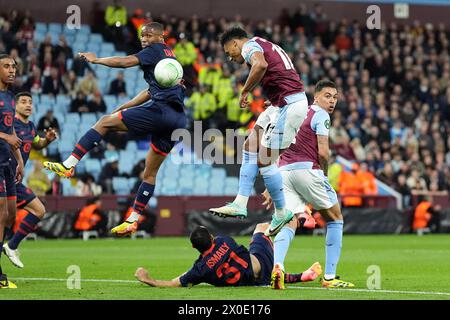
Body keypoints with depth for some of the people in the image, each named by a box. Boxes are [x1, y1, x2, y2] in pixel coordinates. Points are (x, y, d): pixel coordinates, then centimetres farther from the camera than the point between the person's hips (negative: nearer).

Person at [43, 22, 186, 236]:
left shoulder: (156, 50, 2)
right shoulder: (170, 56, 29)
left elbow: (125, 62, -12)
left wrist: (96, 60, 1)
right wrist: (123, 108, 35)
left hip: (160, 110, -9)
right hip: (178, 119, 9)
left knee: (105, 122, -3)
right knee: (150, 173, 13)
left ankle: (69, 165, -10)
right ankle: (133, 220, 17)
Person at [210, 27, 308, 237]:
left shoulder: (250, 45, -6)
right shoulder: (265, 46, 24)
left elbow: (260, 64, -29)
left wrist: (245, 92, -17)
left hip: (288, 105, -10)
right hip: (282, 104, 10)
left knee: (264, 161, -3)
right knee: (250, 147, 11)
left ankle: (281, 213, 9)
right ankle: (240, 204, 9)